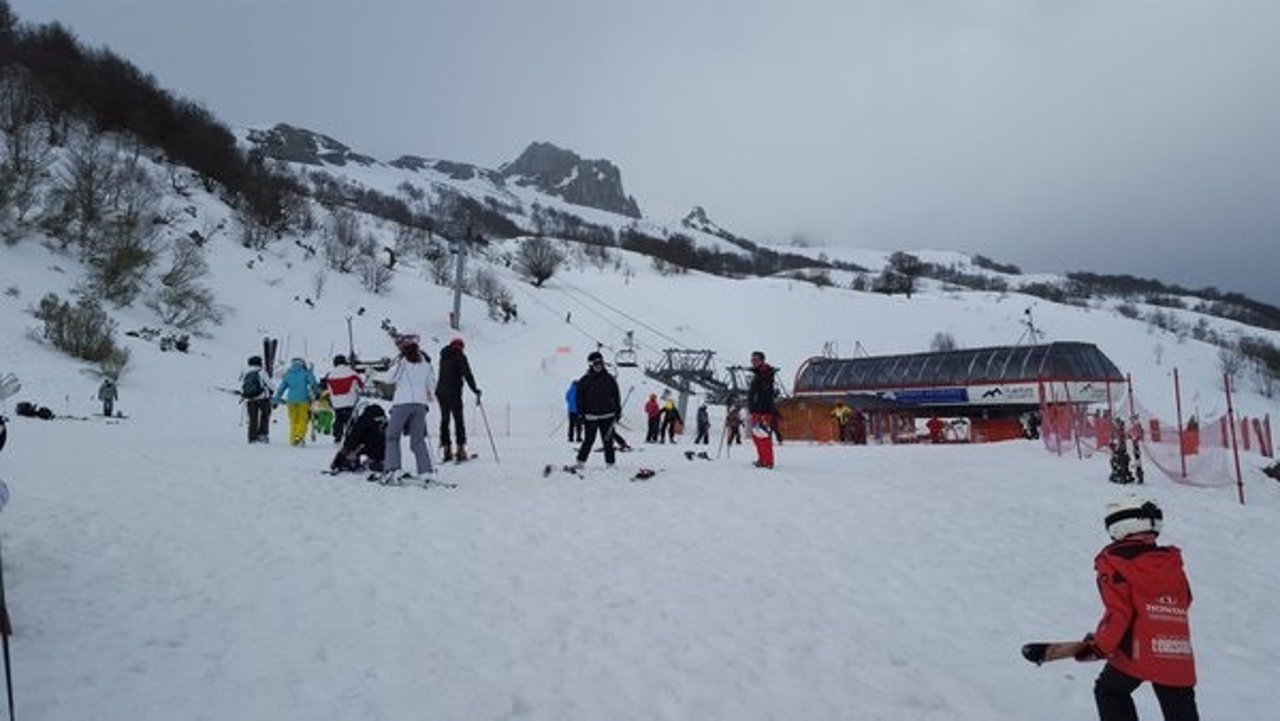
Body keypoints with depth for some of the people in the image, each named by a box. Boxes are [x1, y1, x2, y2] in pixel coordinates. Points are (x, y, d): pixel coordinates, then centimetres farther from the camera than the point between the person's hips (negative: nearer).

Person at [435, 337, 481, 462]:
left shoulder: (443, 357, 14)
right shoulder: (460, 356, -5)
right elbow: (467, 374, -11)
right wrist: (475, 390, -6)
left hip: (441, 392, 6)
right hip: (454, 392, -6)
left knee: (444, 420, 10)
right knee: (458, 420, -3)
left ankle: (446, 449, 9)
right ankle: (460, 449, -9)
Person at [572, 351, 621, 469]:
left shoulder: (609, 379, 5)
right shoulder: (584, 381, 2)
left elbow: (616, 396, 10)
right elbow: (580, 398, 4)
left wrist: (618, 411, 5)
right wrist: (582, 414, -2)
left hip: (607, 416, 1)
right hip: (591, 416, -1)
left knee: (608, 440, 4)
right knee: (589, 440, 0)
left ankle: (610, 463, 10)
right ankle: (581, 462, 9)